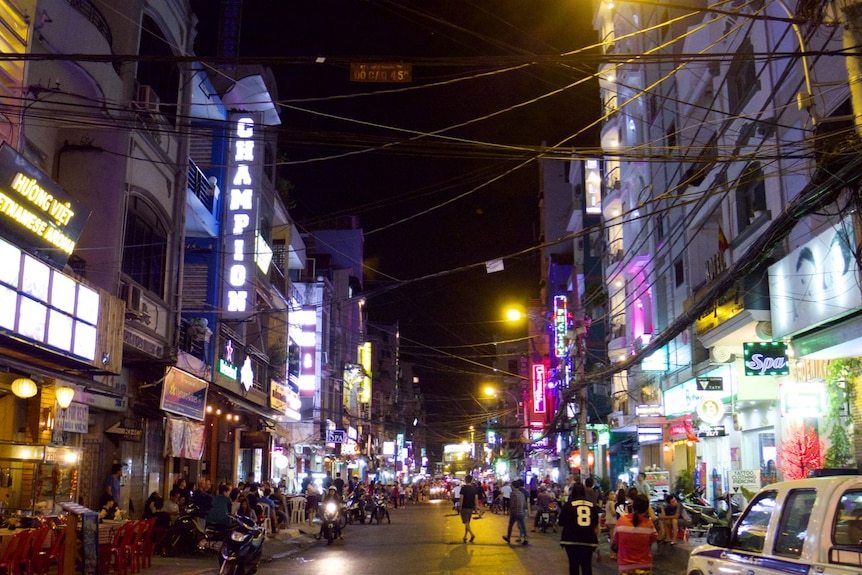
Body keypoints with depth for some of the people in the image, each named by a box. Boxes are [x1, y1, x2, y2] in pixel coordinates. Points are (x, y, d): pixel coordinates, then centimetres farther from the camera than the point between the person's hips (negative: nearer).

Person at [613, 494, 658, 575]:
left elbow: (616, 540, 1)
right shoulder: (648, 523, -15)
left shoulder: (621, 521, -13)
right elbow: (654, 539, 5)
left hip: (625, 565, 0)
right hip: (644, 565, 0)